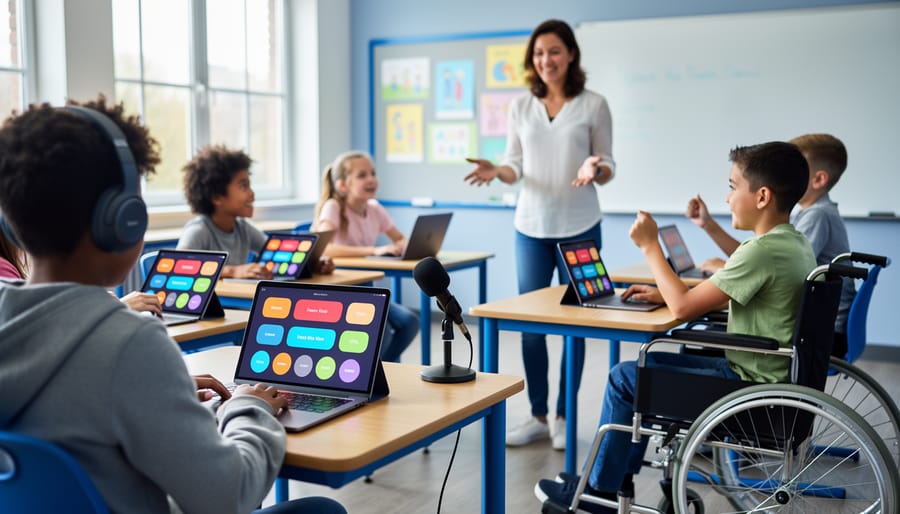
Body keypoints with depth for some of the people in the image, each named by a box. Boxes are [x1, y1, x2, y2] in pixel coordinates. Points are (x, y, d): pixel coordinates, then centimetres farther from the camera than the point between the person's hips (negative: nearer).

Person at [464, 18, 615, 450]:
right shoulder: (520, 107, 7)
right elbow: (516, 166, 9)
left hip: (579, 227, -2)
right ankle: (538, 416, 17)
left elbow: (608, 166, 0)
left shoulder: (594, 105, -2)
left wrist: (595, 169, -23)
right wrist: (496, 171, -13)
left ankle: (564, 417, 17)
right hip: (531, 226, 3)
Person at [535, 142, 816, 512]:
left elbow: (684, 308, -21)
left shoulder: (764, 251, -24)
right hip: (770, 375, 10)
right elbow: (727, 294, 18)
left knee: (625, 377, -1)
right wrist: (664, 293, 8)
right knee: (649, 362, 18)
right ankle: (615, 477, 24)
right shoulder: (794, 242, 6)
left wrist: (649, 246, -12)